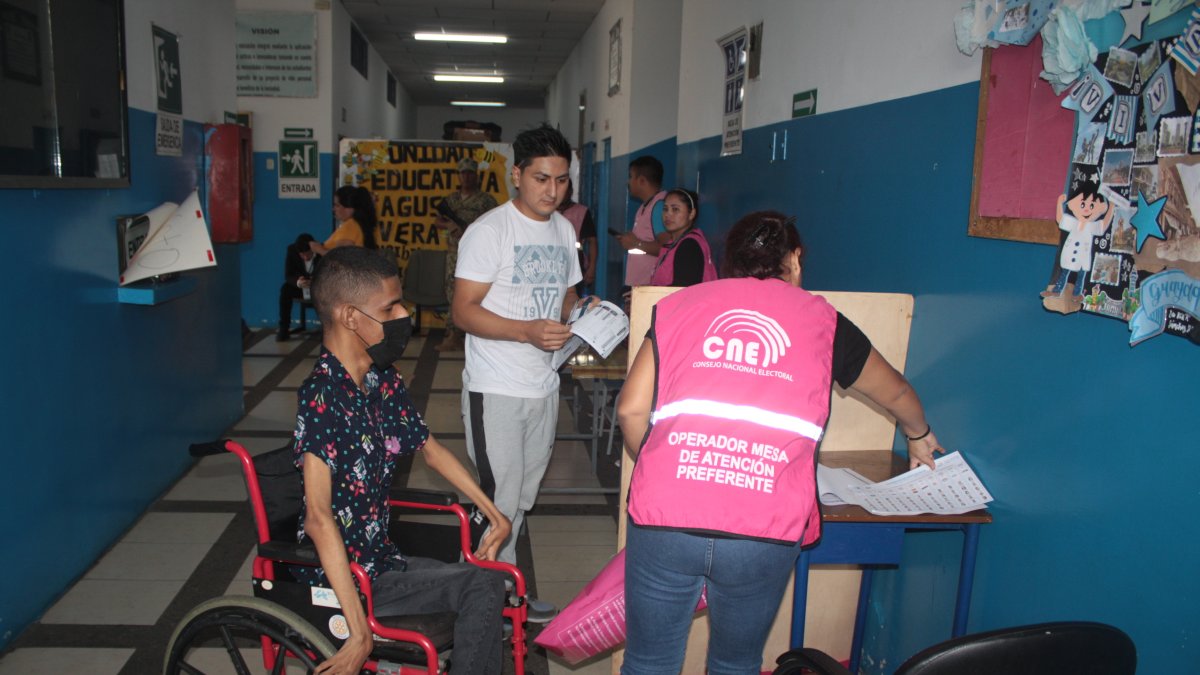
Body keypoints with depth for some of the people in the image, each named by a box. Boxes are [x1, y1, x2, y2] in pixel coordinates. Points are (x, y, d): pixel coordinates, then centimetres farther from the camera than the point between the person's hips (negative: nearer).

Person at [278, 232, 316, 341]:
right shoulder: (291, 250, -18)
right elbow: (288, 275, -19)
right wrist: (297, 282, -44)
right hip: (300, 286, 2)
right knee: (285, 289, -30)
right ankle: (284, 329, -25)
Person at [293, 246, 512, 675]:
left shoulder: (384, 381, 1)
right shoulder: (321, 396, -24)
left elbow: (429, 448, 16)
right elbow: (318, 519, -30)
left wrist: (492, 512, 17)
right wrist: (359, 632, -32)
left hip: (377, 559, 8)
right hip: (337, 578, -8)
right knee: (481, 585, -15)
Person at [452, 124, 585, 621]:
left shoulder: (564, 230, 11)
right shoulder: (489, 231, -12)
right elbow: (465, 311, -17)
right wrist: (528, 331, -30)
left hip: (544, 385, 8)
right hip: (496, 389, -7)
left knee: (522, 496, 17)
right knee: (499, 498, 0)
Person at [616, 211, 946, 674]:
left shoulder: (679, 305, 13)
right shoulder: (821, 320, 14)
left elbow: (630, 410, 7)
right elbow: (896, 393, 30)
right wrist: (918, 435, 52)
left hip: (664, 517, 1)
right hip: (764, 533, 0)